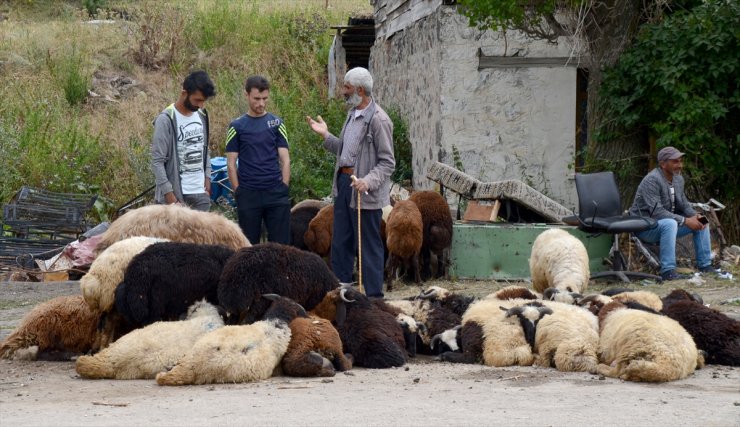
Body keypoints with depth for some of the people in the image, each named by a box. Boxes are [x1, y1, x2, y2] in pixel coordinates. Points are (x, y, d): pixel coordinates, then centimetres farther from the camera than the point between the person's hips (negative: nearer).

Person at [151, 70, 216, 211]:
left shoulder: (202, 116, 7)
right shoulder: (166, 119, -14)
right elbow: (157, 161, -15)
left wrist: (207, 177, 10)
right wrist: (168, 193, -18)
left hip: (201, 192, 6)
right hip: (176, 193, -6)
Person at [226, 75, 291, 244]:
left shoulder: (277, 123, 7)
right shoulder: (237, 126, 4)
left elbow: (285, 159, 6)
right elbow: (231, 163, 3)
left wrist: (284, 188, -2)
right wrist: (239, 192, -3)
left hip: (276, 193, 1)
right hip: (248, 195, -1)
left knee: (281, 243, 0)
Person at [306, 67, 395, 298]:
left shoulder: (378, 120, -15)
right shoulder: (352, 114, 13)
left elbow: (387, 162, -14)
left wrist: (368, 181, -28)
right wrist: (326, 135, 13)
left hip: (365, 192, -9)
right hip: (343, 183, 9)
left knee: (369, 245, -2)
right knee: (340, 242, 14)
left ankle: (374, 295, 5)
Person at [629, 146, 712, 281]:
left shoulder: (678, 179, 4)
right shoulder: (651, 181, -24)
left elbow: (683, 204, 11)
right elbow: (656, 212, -30)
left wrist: (694, 216, -11)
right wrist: (685, 221, -30)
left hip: (668, 224, 9)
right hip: (645, 226, -9)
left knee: (701, 222, -2)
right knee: (670, 223, -37)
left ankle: (705, 265, 5)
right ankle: (668, 271, -36)